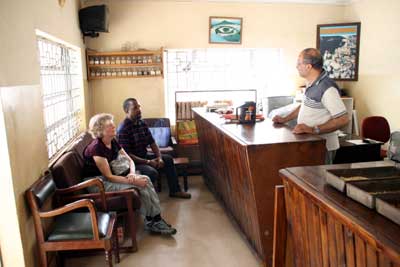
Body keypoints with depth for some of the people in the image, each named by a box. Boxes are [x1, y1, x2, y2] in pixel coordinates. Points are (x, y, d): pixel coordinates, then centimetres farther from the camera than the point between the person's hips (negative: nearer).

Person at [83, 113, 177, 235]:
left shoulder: (113, 142, 3)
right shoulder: (96, 148, -22)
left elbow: (130, 160, 6)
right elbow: (108, 177, -24)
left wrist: (132, 173, -16)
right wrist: (133, 181, -25)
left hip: (113, 176, 8)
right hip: (98, 183, -8)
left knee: (145, 179, -13)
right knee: (140, 186, -22)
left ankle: (156, 219, -10)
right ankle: (151, 222, -5)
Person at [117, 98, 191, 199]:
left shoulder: (142, 124, 3)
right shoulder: (123, 129, -22)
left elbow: (152, 143, 8)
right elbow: (126, 155, -25)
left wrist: (159, 158, -9)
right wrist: (148, 162, -23)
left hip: (144, 156, 9)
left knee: (168, 159, 9)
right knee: (152, 172, -31)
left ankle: (175, 190, 17)